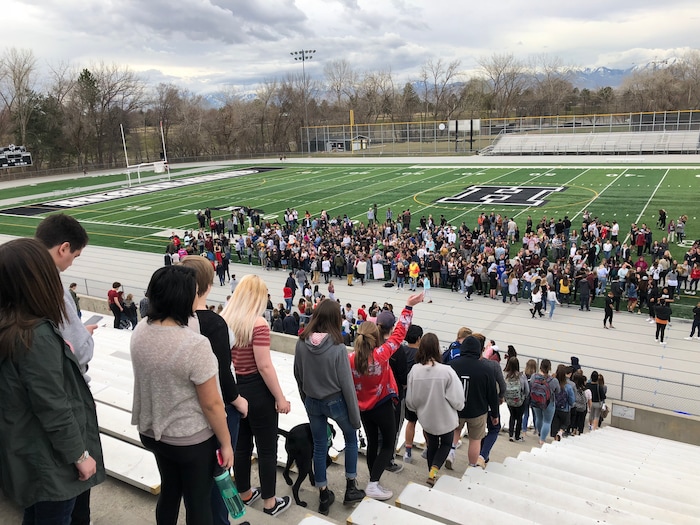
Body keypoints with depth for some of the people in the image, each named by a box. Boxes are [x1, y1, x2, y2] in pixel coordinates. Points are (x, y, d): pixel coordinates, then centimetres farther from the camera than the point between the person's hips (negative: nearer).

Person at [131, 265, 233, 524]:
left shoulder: (140, 331, -8)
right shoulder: (195, 344, -29)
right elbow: (211, 404, -21)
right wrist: (226, 444, -8)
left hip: (152, 431, 6)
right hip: (191, 440, -6)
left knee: (169, 490, 27)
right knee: (198, 502, 15)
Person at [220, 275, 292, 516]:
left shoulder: (224, 320, -2)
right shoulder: (258, 324, -21)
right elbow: (264, 366, -21)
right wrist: (280, 397, -12)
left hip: (232, 389, 6)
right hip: (257, 391, -6)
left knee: (241, 445, 21)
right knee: (267, 449, 10)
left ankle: (245, 493, 39)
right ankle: (270, 502, 24)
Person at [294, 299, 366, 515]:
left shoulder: (302, 343, -11)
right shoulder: (338, 347, -23)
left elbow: (298, 376, 1)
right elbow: (347, 384, -16)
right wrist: (355, 414, -5)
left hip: (312, 402, 3)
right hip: (335, 401, -3)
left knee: (319, 447, 17)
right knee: (351, 438, 22)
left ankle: (323, 495, 27)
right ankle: (350, 487, 28)